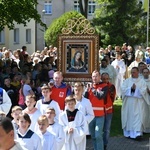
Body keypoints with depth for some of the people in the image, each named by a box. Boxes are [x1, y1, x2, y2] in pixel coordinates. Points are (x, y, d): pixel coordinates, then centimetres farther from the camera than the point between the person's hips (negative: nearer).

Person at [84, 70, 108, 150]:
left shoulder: (104, 86, -2)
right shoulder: (90, 86, 11)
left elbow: (101, 96, -19)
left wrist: (93, 89, -11)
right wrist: (87, 90, -10)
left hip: (99, 115, -5)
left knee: (98, 135, -12)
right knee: (93, 136, 12)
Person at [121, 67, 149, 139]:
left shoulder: (142, 81, 5)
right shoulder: (127, 81, 10)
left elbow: (143, 91, -6)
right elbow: (123, 89, -3)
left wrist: (135, 89, -17)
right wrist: (131, 88, -16)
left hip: (138, 103, -2)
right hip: (128, 103, 2)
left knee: (138, 117, -9)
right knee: (129, 117, 6)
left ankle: (137, 133, -13)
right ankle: (128, 132, 17)